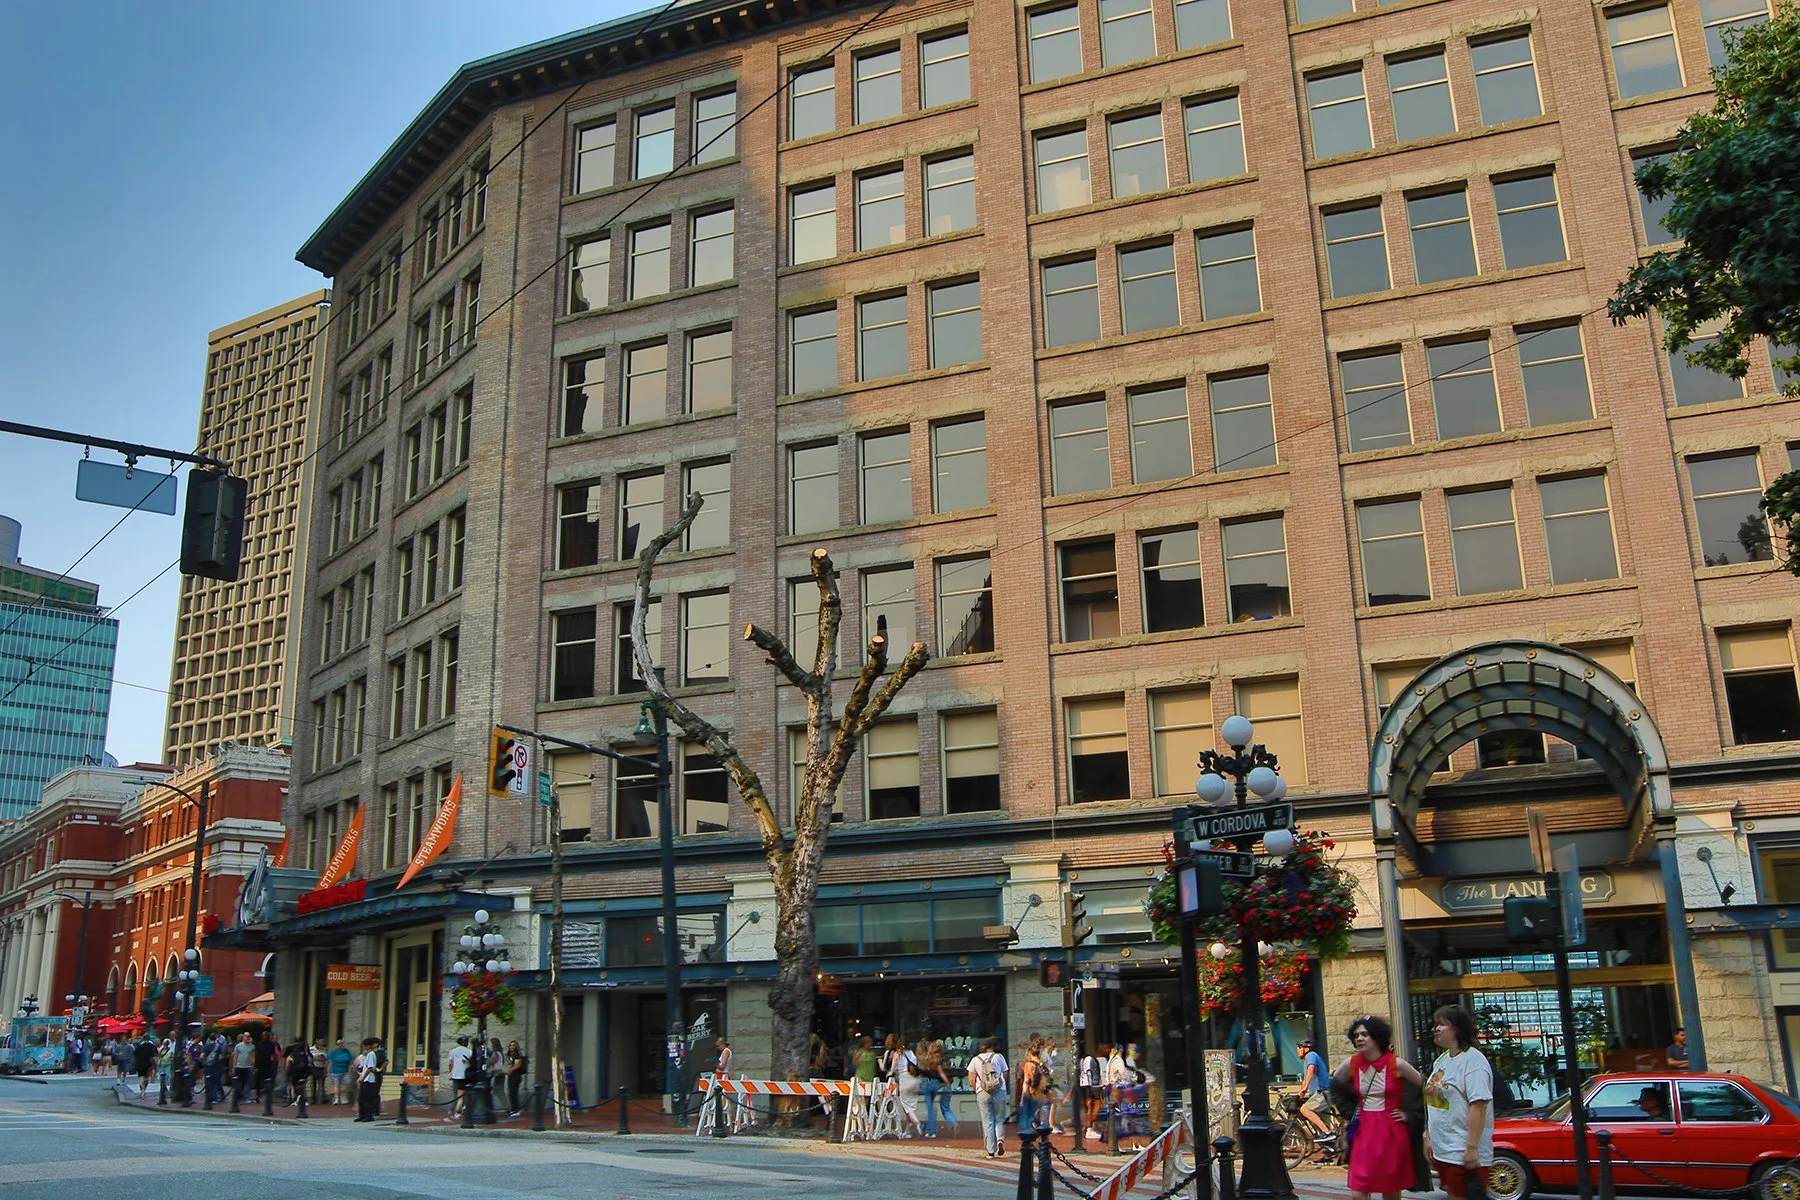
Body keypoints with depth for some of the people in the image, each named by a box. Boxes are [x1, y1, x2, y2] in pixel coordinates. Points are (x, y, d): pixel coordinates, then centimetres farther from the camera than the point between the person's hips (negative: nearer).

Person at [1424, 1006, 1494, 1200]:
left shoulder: (1473, 1061, -16)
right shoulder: (1442, 1060, 12)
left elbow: (1478, 1106, -22)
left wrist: (1472, 1148, -24)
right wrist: (1429, 1137, 17)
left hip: (1463, 1154, -9)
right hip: (1442, 1151, 9)